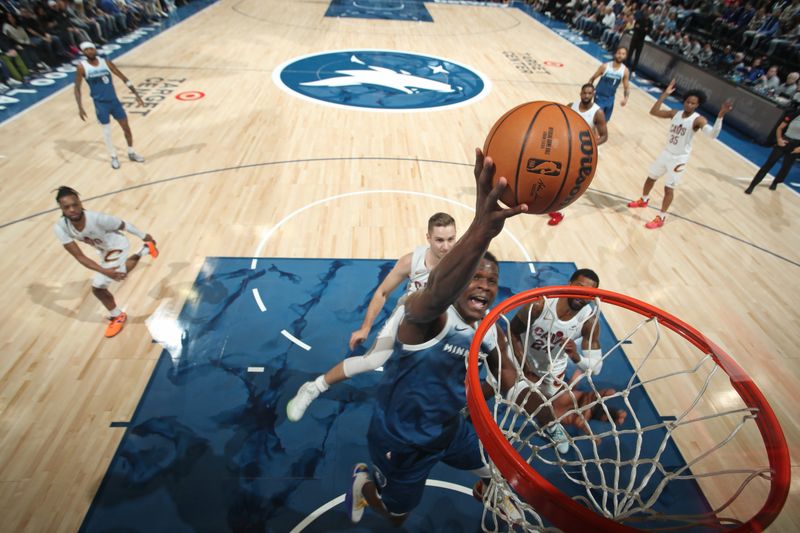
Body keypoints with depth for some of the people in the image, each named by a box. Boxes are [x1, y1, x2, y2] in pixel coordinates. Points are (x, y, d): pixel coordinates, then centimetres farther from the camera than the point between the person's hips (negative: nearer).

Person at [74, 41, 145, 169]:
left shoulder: (106, 62, 0)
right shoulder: (82, 67, -6)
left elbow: (124, 78, 6)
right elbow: (77, 88, -4)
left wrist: (136, 94, -2)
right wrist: (80, 107, -13)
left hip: (114, 100, 3)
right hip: (100, 104, -3)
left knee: (126, 127, 7)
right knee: (107, 131, 2)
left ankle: (131, 153, 23)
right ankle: (114, 157, 16)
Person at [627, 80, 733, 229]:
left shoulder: (698, 120, -18)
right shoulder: (675, 113, -1)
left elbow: (713, 134, -31)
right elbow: (653, 112, -4)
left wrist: (720, 116, -44)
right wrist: (664, 94, -12)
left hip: (679, 158, -6)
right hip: (666, 153, 6)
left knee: (669, 188, -3)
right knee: (651, 177, 20)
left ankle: (661, 218, 7)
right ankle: (643, 201, 46)